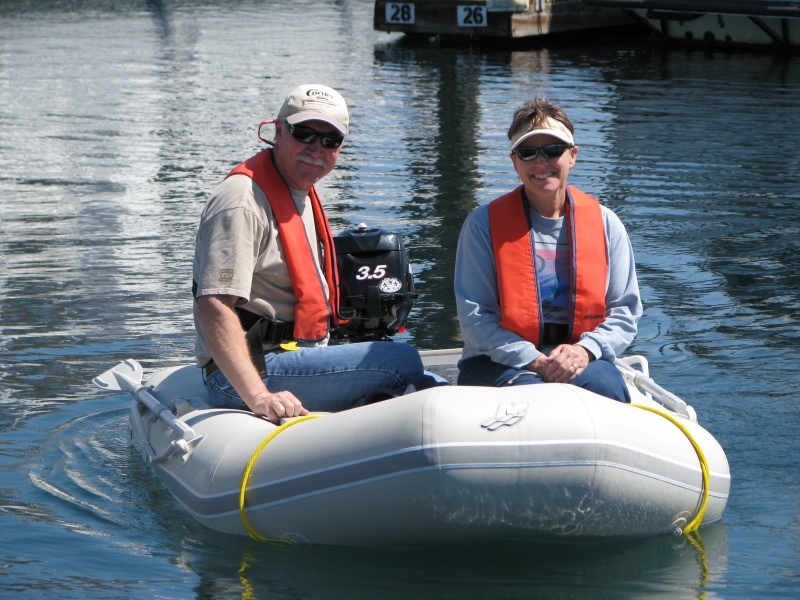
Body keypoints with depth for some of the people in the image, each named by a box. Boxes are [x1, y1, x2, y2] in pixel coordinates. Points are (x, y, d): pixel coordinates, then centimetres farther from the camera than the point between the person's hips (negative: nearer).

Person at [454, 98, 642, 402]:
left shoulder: (604, 223, 10)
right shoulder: (484, 224, 1)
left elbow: (625, 311, 9)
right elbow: (475, 318, -5)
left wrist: (585, 349, -13)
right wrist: (535, 361, -19)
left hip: (580, 362, 3)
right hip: (498, 365, -2)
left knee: (608, 387, -32)